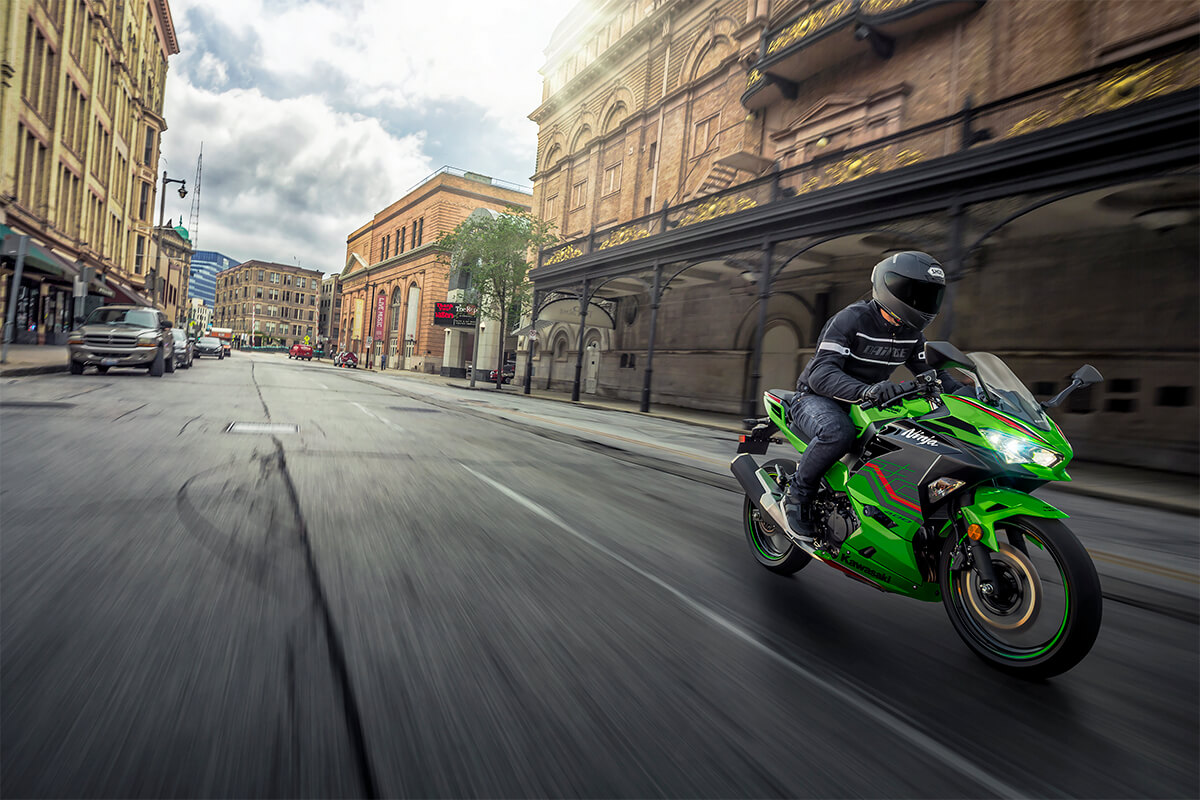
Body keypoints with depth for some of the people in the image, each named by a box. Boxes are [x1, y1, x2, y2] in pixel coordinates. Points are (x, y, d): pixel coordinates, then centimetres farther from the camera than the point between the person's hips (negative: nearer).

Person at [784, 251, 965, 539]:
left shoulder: (911, 333, 5)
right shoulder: (851, 319, -19)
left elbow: (930, 371, 15)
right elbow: (821, 372, -31)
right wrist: (866, 390, -48)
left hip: (867, 404, 7)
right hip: (817, 398, -7)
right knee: (837, 432, -40)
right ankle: (797, 494, -17)